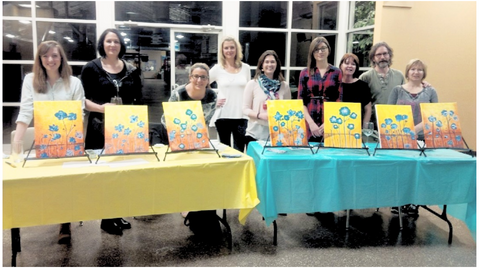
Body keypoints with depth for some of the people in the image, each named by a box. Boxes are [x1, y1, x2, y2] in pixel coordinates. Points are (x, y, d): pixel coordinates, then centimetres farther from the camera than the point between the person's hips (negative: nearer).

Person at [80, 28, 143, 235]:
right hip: (100, 128, -3)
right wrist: (101, 108, -20)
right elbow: (82, 99, -4)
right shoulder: (91, 68, 0)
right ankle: (107, 218, 11)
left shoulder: (131, 70, 9)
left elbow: (138, 100, 10)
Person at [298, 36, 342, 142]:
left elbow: (339, 100, 2)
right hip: (310, 123, 0)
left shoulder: (336, 72, 7)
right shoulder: (305, 73, 7)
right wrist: (311, 122, -9)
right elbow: (301, 101, 2)